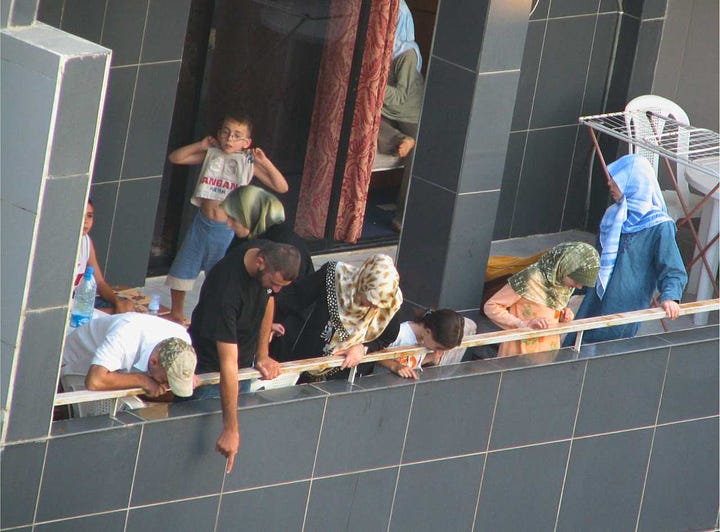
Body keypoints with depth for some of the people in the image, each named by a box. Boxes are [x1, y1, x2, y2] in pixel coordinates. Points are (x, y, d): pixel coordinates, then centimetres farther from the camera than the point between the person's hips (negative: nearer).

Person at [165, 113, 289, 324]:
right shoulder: (211, 155, 1)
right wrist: (200, 146, -7)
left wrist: (265, 162, -17)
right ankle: (176, 315, 32)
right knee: (181, 271, 12)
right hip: (202, 224, 3)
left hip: (227, 229, -3)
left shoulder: (249, 164, -5)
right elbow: (175, 158, 3)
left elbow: (281, 187, -8)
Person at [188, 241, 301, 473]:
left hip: (246, 360, 7)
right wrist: (231, 429, -40)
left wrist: (262, 355, -1)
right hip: (210, 366, -7)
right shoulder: (227, 290, -39)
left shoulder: (270, 255, -17)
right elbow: (228, 364, -40)